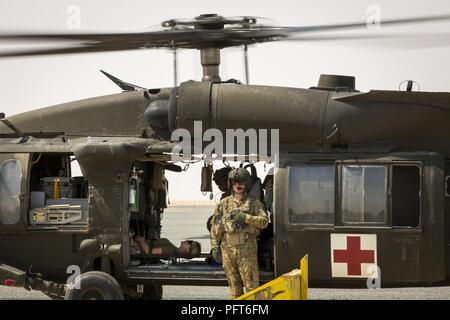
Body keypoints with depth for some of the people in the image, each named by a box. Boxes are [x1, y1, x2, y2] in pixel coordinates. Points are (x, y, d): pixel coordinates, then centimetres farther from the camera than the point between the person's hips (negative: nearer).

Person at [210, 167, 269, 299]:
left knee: (251, 283, -5)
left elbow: (264, 221, -5)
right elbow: (215, 227, 11)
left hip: (247, 249, -2)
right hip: (228, 248, 2)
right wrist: (214, 247, 2)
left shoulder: (254, 203, 7)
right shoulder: (223, 204, 12)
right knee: (234, 284, 6)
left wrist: (245, 218, -16)